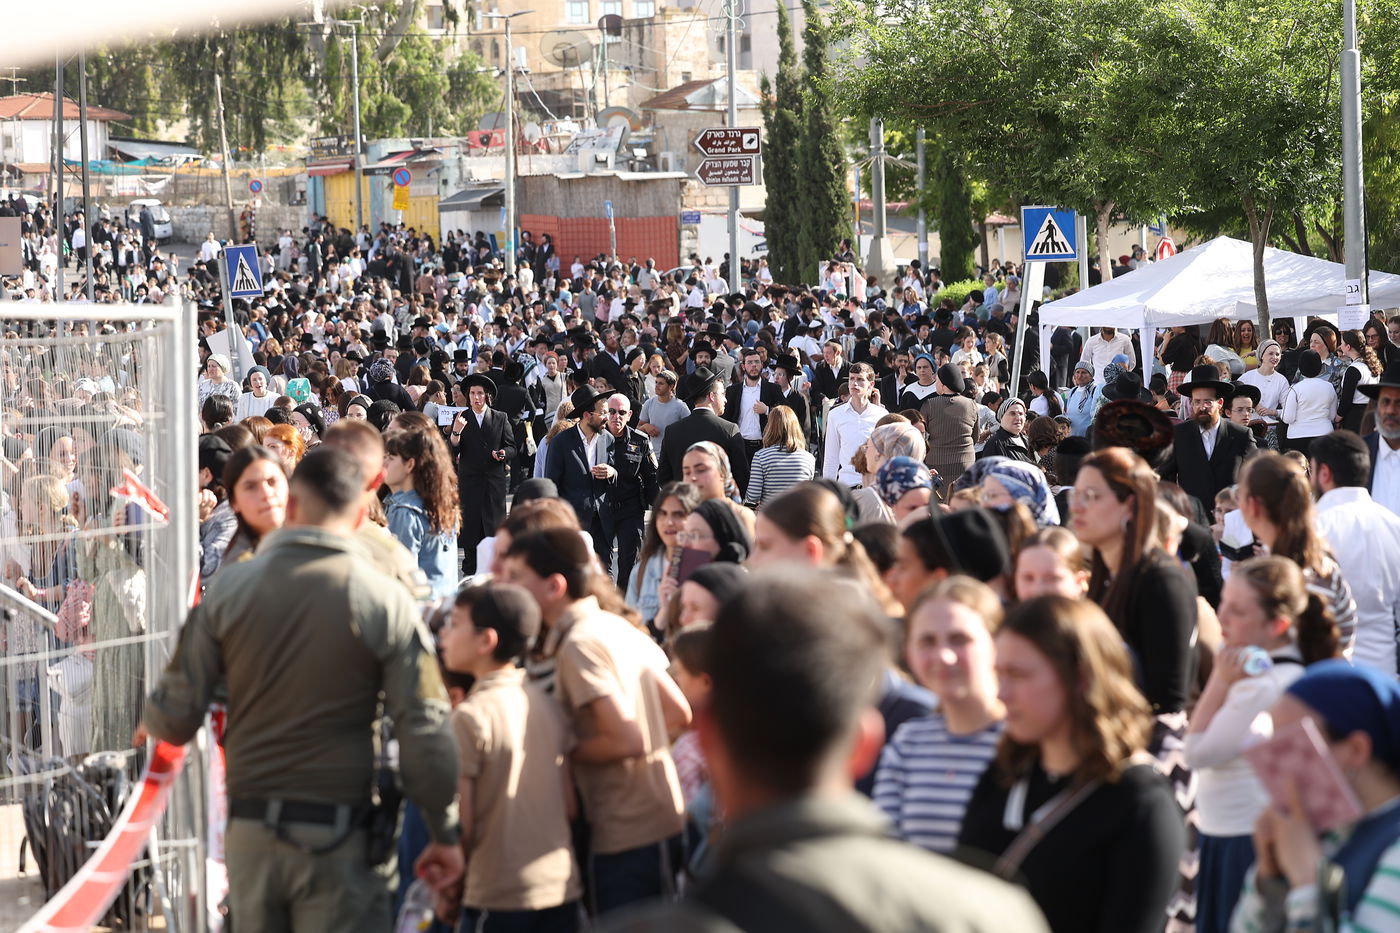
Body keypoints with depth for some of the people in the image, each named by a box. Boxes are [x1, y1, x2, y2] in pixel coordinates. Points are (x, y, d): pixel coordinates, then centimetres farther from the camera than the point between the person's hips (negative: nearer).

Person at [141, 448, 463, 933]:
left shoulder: (228, 589, -1)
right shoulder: (386, 602, -6)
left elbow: (175, 718, -1)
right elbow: (426, 733, -7)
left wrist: (151, 720, 23)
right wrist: (445, 833, 4)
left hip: (249, 833, 2)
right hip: (337, 838, -2)